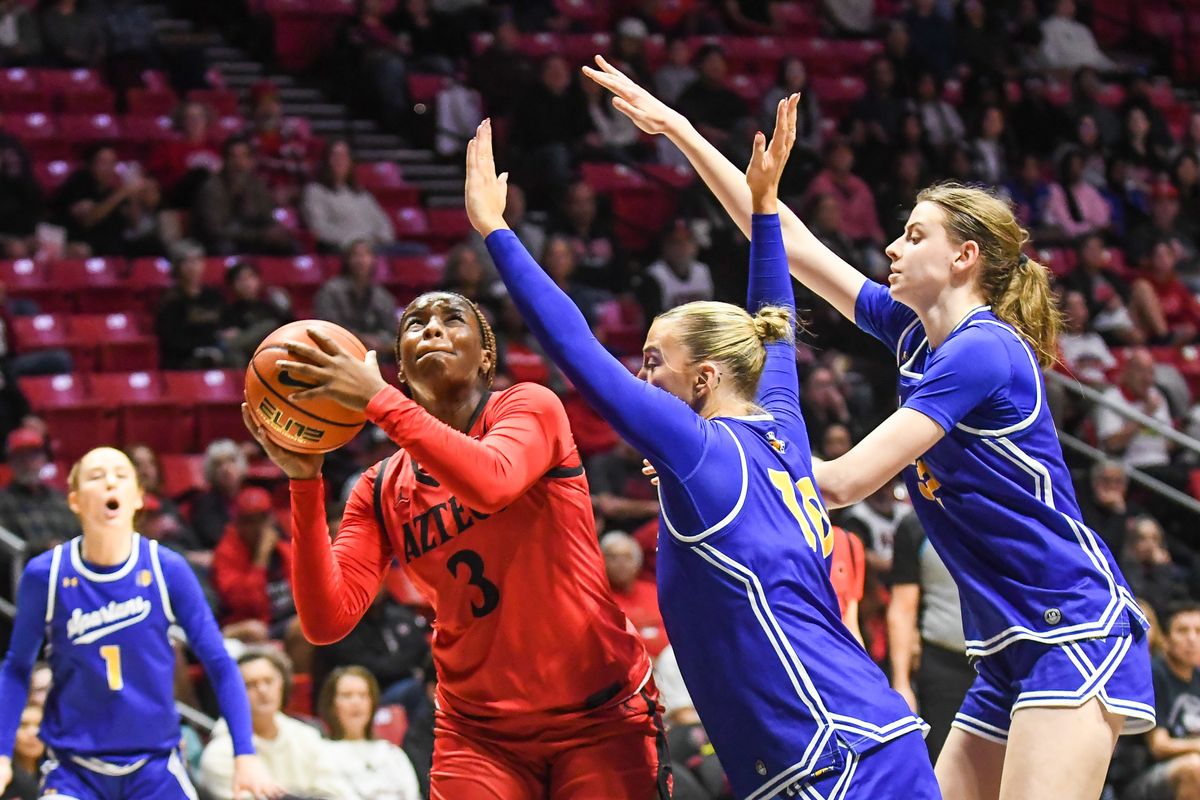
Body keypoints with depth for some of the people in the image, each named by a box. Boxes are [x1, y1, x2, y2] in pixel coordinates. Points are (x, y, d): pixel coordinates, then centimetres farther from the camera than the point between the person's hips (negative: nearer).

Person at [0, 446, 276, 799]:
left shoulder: (167, 569, -8)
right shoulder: (45, 574, -8)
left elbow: (219, 665, -2)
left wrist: (245, 755, -7)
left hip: (154, 766, 1)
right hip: (74, 769, -1)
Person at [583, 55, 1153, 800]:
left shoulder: (981, 350, -14)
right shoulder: (913, 333, 10)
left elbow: (848, 479, -19)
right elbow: (787, 239, 12)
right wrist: (677, 128, 12)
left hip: (1076, 629, -9)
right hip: (1011, 651, 9)